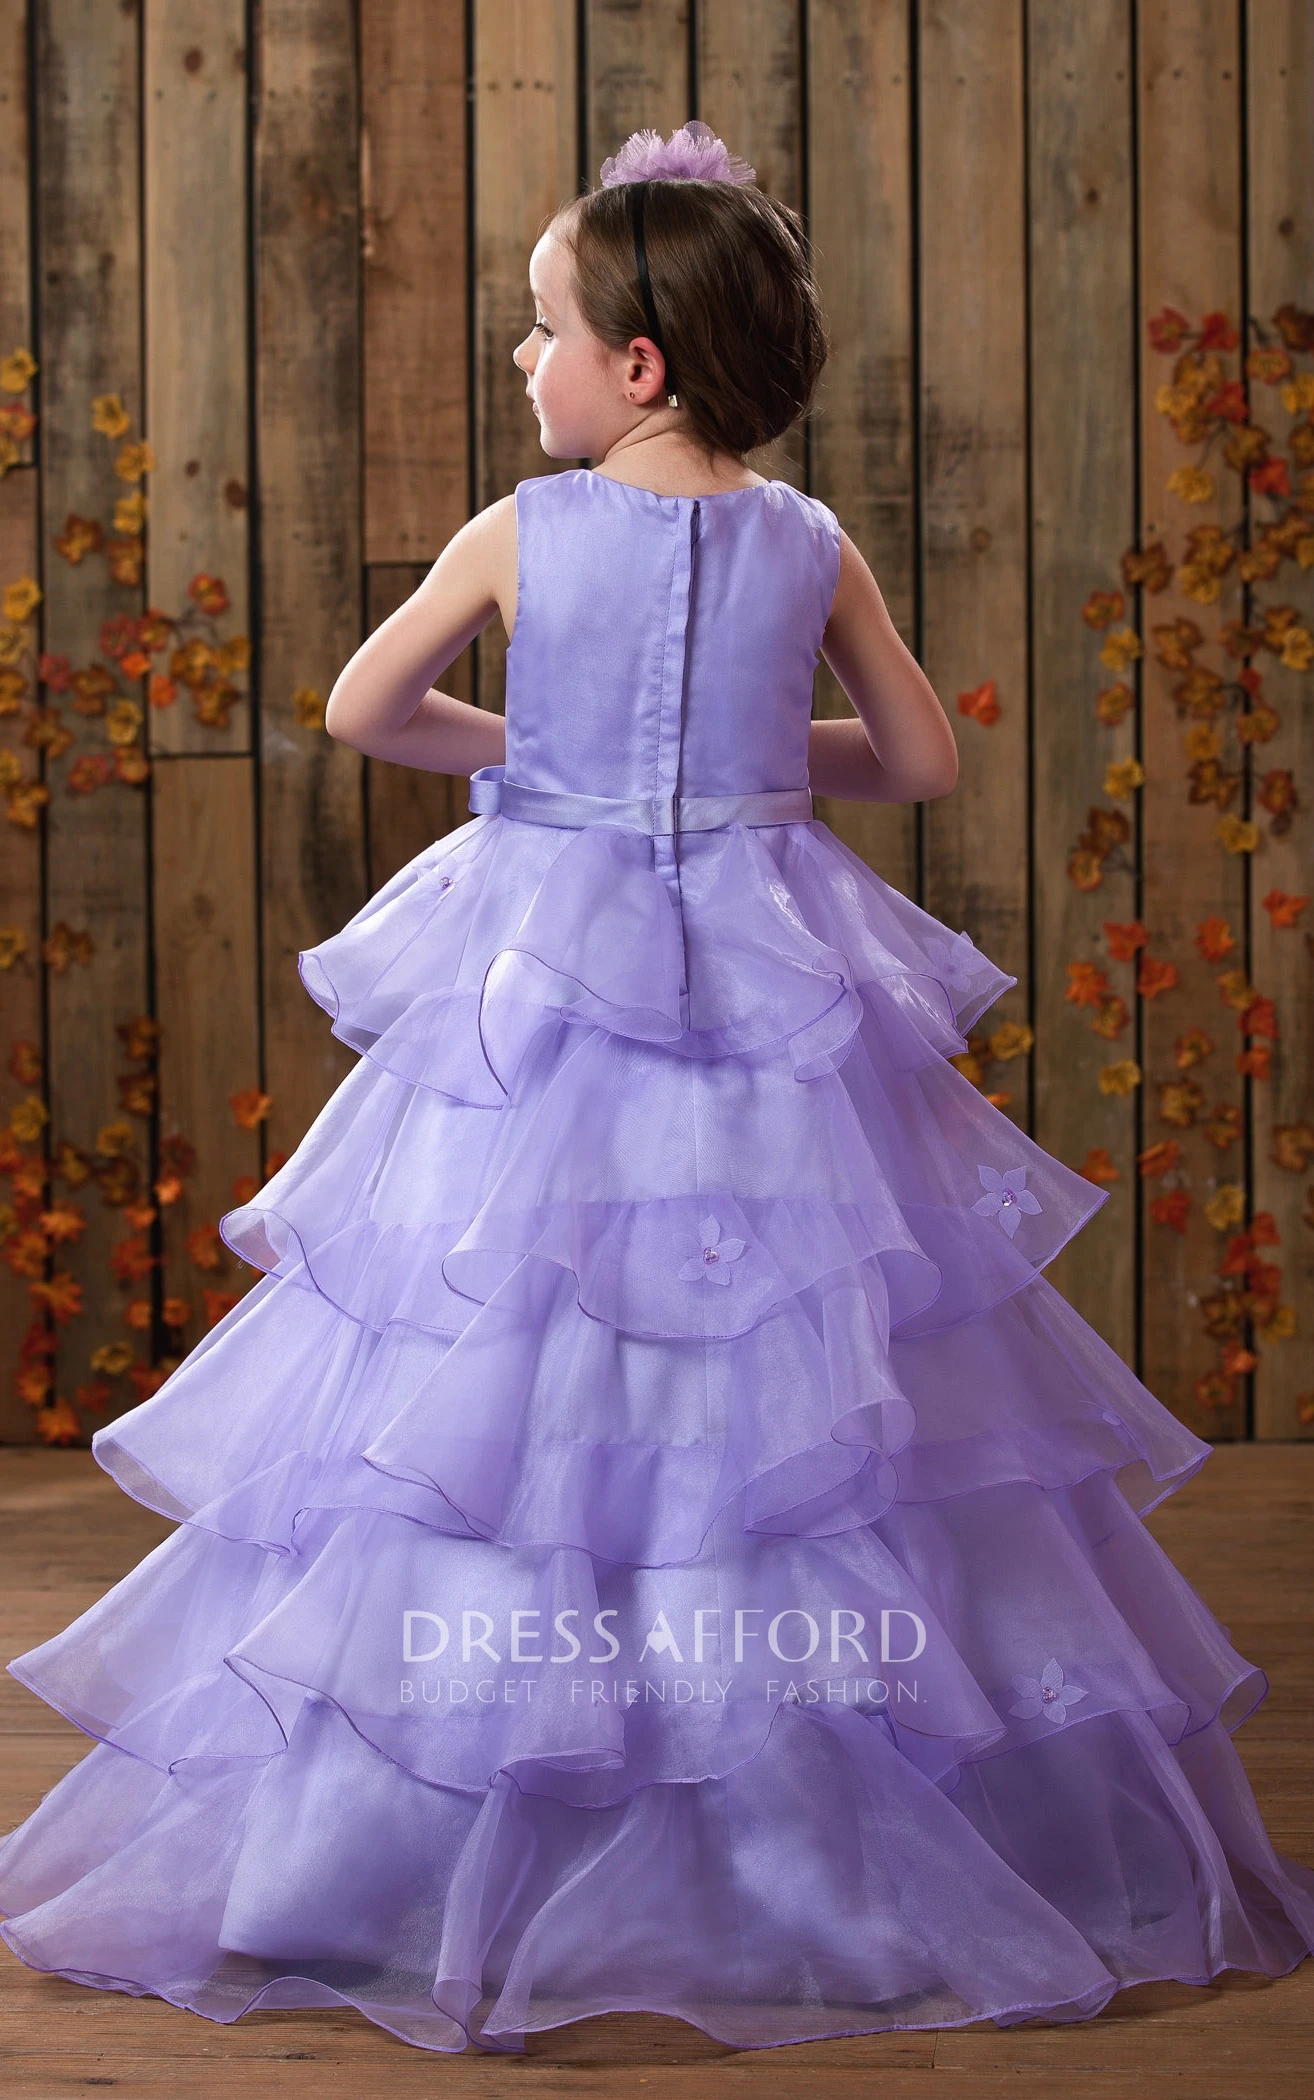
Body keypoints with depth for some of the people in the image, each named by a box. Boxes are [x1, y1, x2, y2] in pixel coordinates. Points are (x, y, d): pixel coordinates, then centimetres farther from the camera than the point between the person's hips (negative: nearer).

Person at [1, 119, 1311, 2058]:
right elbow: (921, 760, 8)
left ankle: (437, 1866, 8)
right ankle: (849, 1855, 12)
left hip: (550, 991, -2)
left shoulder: (519, 534, -5)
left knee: (497, 1385, 3)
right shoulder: (811, 545, 1)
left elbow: (363, 709, 3)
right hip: (768, 998, 2)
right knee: (796, 1413, 6)